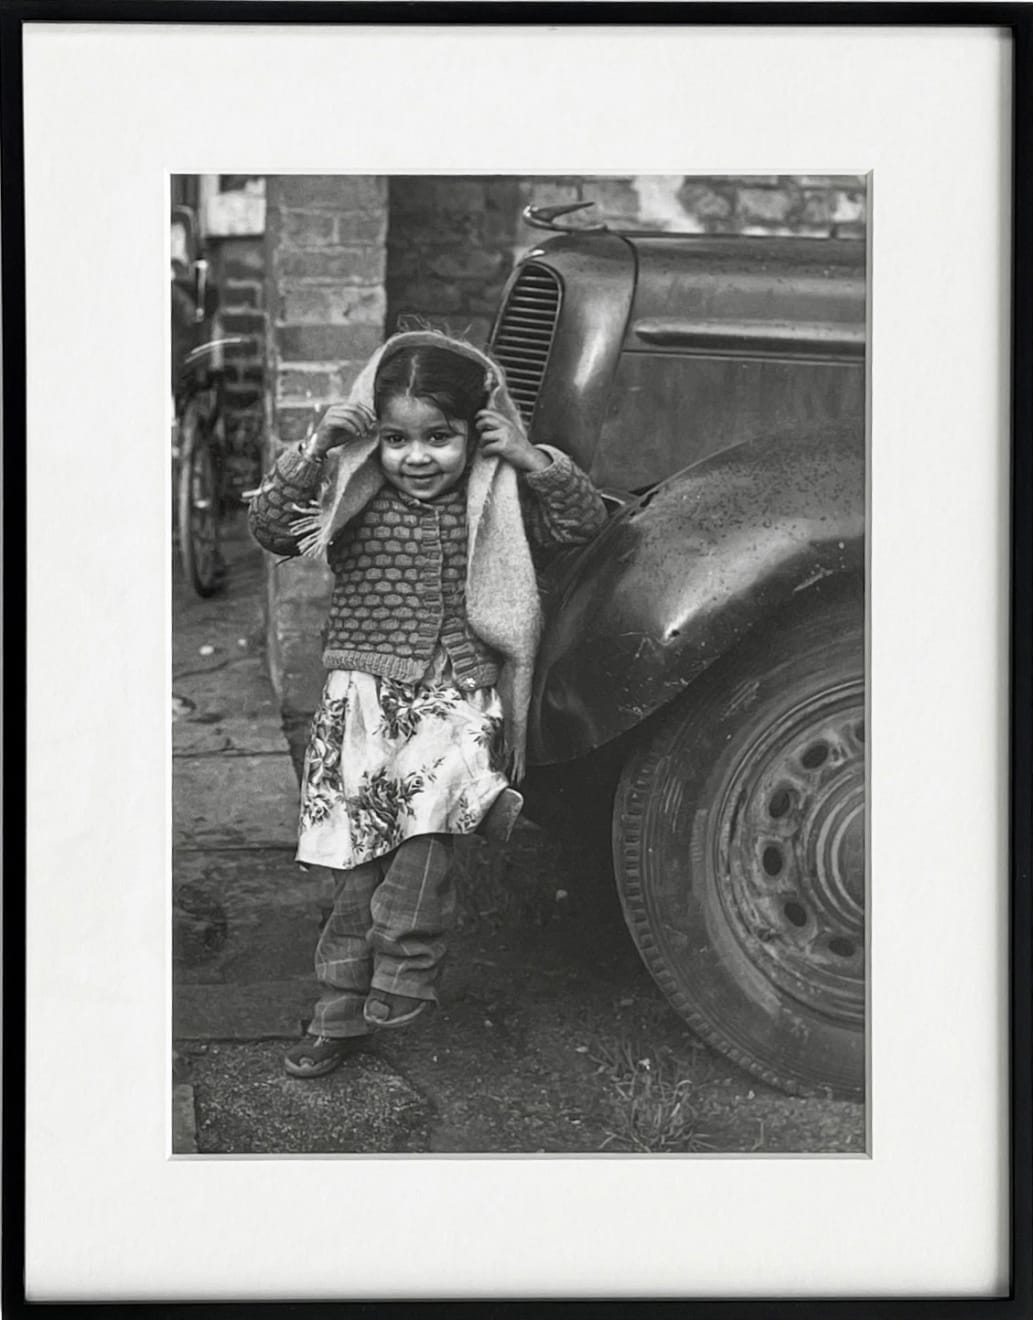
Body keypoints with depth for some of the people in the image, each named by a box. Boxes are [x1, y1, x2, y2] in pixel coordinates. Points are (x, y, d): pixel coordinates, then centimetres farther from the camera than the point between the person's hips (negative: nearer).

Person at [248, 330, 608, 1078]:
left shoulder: (496, 503, 4)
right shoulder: (353, 494, 3)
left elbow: (585, 522, 1)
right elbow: (271, 529, -3)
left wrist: (535, 463, -11)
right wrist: (309, 456, -14)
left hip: (457, 700, -1)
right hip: (363, 697, 1)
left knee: (425, 831, -25)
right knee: (359, 862, 5)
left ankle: (405, 971, -8)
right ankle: (342, 1014, 16)